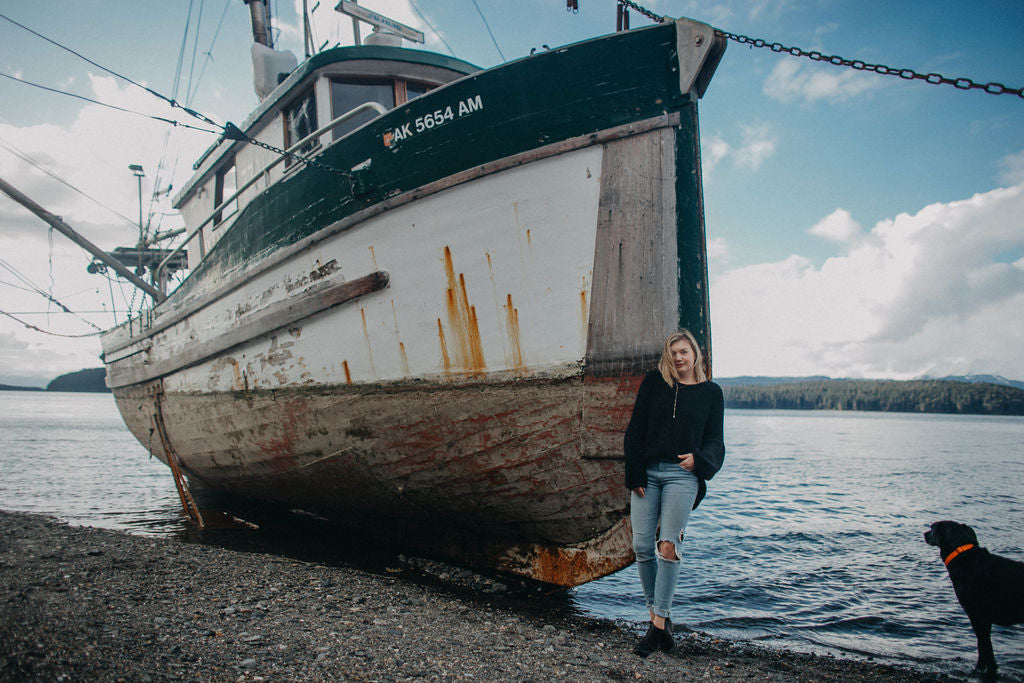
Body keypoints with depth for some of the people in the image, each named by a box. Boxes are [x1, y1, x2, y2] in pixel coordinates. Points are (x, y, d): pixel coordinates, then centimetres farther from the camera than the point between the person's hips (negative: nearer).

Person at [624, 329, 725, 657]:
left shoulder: (711, 392, 9)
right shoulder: (654, 382, 8)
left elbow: (714, 440, 11)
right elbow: (636, 429, 4)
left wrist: (699, 458, -12)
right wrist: (635, 473, -3)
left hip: (682, 474, -1)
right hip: (647, 472, 2)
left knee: (668, 546, -11)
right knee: (642, 546, -1)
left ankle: (659, 624, -5)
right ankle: (658, 614, 15)